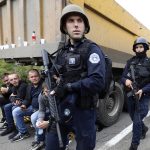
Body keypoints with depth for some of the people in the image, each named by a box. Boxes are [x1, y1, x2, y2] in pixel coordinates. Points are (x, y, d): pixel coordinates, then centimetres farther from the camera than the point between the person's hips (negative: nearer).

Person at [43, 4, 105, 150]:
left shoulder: (92, 49, -10)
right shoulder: (62, 51, 11)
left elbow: (97, 81, -24)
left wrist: (68, 87, -22)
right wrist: (53, 78, -4)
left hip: (83, 109, -6)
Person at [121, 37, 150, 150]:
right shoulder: (130, 62, 5)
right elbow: (123, 77, 2)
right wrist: (126, 80, -20)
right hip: (130, 95, 5)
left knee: (137, 121, -5)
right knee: (134, 118, 22)